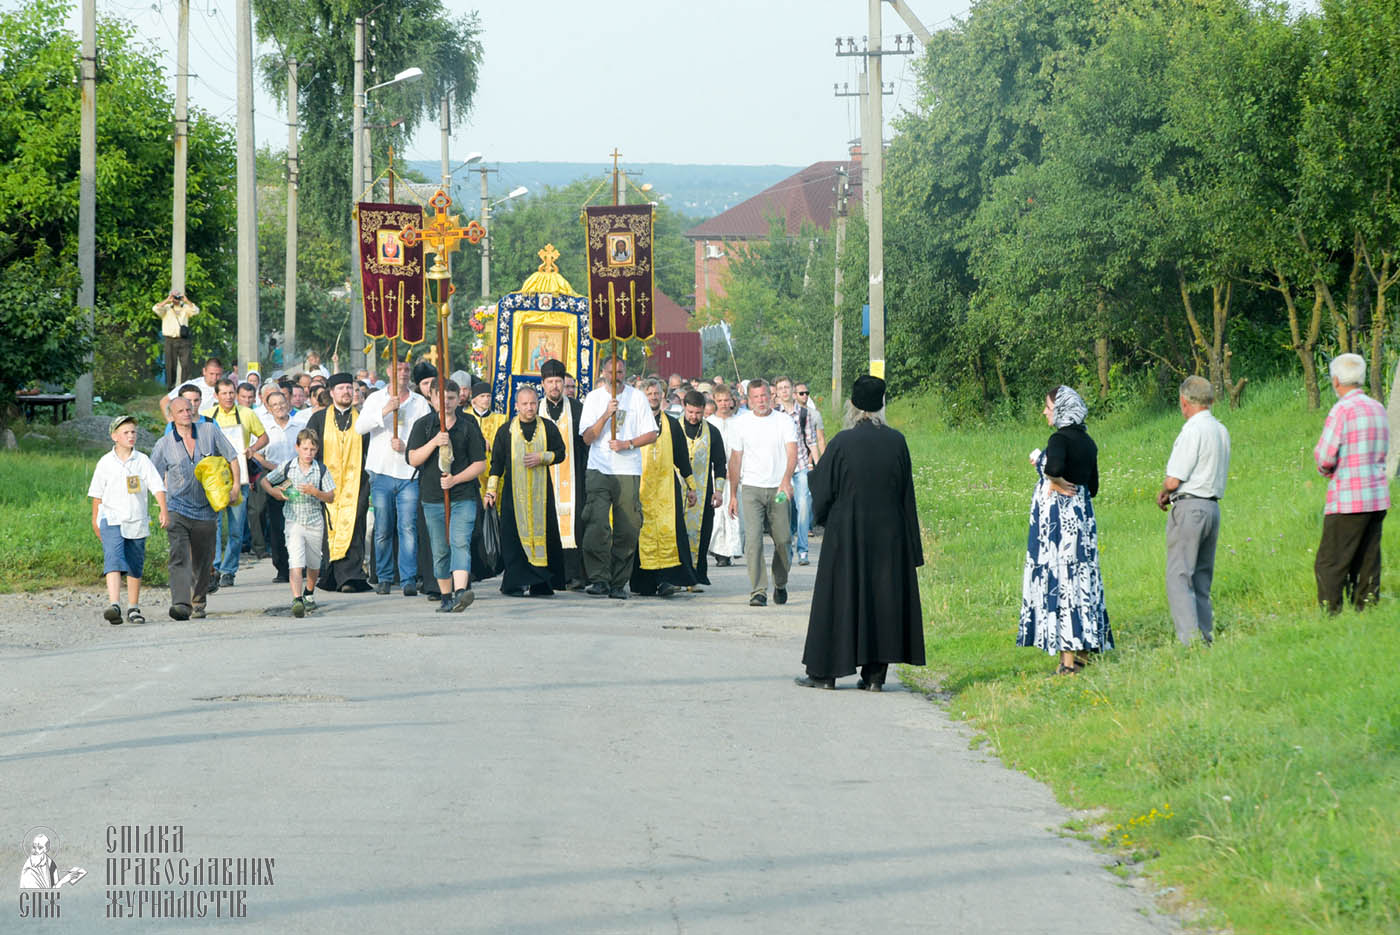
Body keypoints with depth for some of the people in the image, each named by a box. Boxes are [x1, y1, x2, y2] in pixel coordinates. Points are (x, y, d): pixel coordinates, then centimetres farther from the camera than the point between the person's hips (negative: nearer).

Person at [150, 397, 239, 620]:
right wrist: (163, 509, -2)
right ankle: (181, 604, -32)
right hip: (177, 508, -2)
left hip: (205, 510, 2)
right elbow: (156, 479, 7)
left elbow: (232, 457, 12)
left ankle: (198, 604, 32)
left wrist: (235, 486, 2)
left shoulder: (209, 433, 3)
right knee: (179, 557, -21)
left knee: (203, 562, 12)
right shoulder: (164, 445, 0)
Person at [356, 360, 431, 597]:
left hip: (409, 473, -1)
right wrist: (384, 411, -14)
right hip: (381, 471, 1)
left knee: (408, 528, -10)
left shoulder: (420, 403, 10)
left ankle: (409, 580, -11)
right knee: (383, 530, 2)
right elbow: (359, 427, -3)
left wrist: (406, 446, -11)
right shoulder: (376, 399, 11)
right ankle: (384, 578, 12)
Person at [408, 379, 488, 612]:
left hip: (464, 496, -2)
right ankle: (446, 597, 20)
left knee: (460, 543, -19)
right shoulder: (423, 425, 6)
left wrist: (456, 479, -10)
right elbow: (413, 459, -2)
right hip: (433, 497, 2)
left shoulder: (468, 427, 5)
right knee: (440, 550, 8)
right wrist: (434, 443, -17)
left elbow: (480, 464, 4)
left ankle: (461, 591, -33)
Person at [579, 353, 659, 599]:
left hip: (629, 471, 1)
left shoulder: (637, 398, 6)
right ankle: (599, 579, -13)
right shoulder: (594, 398, 7)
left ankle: (619, 583, 8)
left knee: (627, 530, 0)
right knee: (597, 525, -16)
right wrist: (606, 415, -13)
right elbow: (587, 438, 1)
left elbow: (651, 434, 5)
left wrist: (627, 444, -10)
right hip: (599, 470, -1)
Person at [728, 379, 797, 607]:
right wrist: (733, 495, 9)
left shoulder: (783, 421, 1)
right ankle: (758, 591, -11)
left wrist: (786, 480, -28)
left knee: (783, 540, 2)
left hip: (778, 489, -1)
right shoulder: (742, 423, 7)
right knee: (753, 539, -12)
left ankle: (780, 584, 26)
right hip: (752, 488, 1)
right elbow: (735, 460, 11)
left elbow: (792, 453, -11)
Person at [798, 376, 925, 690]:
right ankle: (875, 673, 7)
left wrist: (822, 517, 17)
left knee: (838, 598, 5)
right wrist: (910, 544, 9)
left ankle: (824, 671, 9)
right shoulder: (897, 442, -3)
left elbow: (822, 492, -5)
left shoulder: (841, 443, -12)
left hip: (846, 535, -2)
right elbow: (907, 496, 2)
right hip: (889, 535, 3)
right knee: (883, 596, 8)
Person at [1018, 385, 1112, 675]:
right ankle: (1085, 647, 18)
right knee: (1081, 576, 13)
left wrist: (1055, 481, -11)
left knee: (1059, 578, -6)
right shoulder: (1087, 442, 10)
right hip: (1082, 515, 8)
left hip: (1057, 515, -8)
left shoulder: (1060, 439, -14)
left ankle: (1068, 658, -8)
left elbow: (1055, 467, -35)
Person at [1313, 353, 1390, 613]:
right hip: (1378, 497, 8)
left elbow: (1324, 457, -15)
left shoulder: (1343, 410, -12)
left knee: (1329, 566, -5)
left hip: (1348, 501, -8)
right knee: (1367, 565, 10)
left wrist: (1324, 469, 9)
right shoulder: (1378, 409, 12)